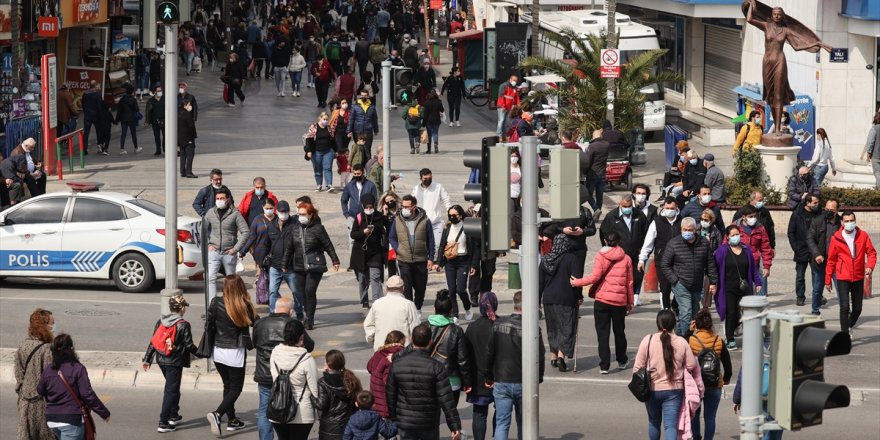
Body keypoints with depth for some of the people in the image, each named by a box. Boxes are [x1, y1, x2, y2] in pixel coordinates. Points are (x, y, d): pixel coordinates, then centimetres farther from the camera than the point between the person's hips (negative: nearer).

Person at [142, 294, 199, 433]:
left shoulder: (160, 322, 4)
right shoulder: (183, 325, -13)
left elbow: (153, 342, 6)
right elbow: (189, 345, -11)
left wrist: (147, 359, 11)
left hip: (161, 360, 6)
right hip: (175, 362, -6)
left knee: (172, 388, 24)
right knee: (171, 390, -1)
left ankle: (173, 416, 33)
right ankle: (163, 423, -4)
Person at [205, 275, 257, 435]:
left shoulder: (216, 303, -11)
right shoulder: (245, 307, -15)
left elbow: (208, 325, -6)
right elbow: (257, 323, -3)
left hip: (218, 351, 3)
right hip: (235, 353, -3)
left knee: (228, 385, 20)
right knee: (236, 388, 6)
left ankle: (232, 420, 25)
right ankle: (217, 414, -16)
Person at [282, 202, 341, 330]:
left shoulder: (318, 229, -5)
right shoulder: (295, 229, 7)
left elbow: (328, 246, 0)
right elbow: (288, 248, 13)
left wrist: (335, 260, 0)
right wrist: (285, 265, 16)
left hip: (315, 266, -5)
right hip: (299, 266, 5)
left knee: (310, 291, -12)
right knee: (301, 292, 5)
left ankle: (309, 319, -7)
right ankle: (308, 317, 17)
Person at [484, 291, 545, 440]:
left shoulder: (498, 325, -3)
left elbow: (489, 353, 2)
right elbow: (539, 357, -8)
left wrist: (488, 377, 13)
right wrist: (538, 378, 8)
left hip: (501, 382, 1)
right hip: (523, 383, -1)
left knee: (501, 423, 1)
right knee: (523, 422, 16)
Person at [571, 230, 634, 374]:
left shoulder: (600, 256, -4)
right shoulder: (626, 258, 4)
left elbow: (595, 277, -14)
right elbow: (629, 282, 8)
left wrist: (577, 282, -3)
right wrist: (630, 301, 16)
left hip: (602, 299, -2)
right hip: (620, 301, 2)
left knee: (603, 332, 2)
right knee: (619, 331, 19)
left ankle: (604, 365, -3)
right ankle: (622, 361, 32)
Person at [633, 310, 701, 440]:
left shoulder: (648, 340, -9)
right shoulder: (681, 343, -7)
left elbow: (638, 367, -5)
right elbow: (692, 366, -1)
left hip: (652, 389, 1)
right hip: (674, 390, -1)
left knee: (653, 422, 22)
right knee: (671, 425, -2)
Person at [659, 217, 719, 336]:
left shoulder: (704, 243, 3)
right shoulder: (673, 244, -5)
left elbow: (711, 265, 8)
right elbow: (664, 265, -1)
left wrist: (713, 282, 3)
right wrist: (675, 280, -8)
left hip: (698, 286, 4)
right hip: (681, 285, -4)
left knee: (694, 315, 11)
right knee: (686, 314, -15)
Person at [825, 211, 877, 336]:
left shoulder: (863, 236, -2)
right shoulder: (836, 238, -5)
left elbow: (871, 252, 2)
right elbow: (831, 260, 1)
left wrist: (870, 266, -18)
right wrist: (828, 280, 5)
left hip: (858, 278, 2)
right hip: (843, 279, -2)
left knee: (857, 308, 12)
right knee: (845, 307, -12)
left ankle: (849, 326, 39)